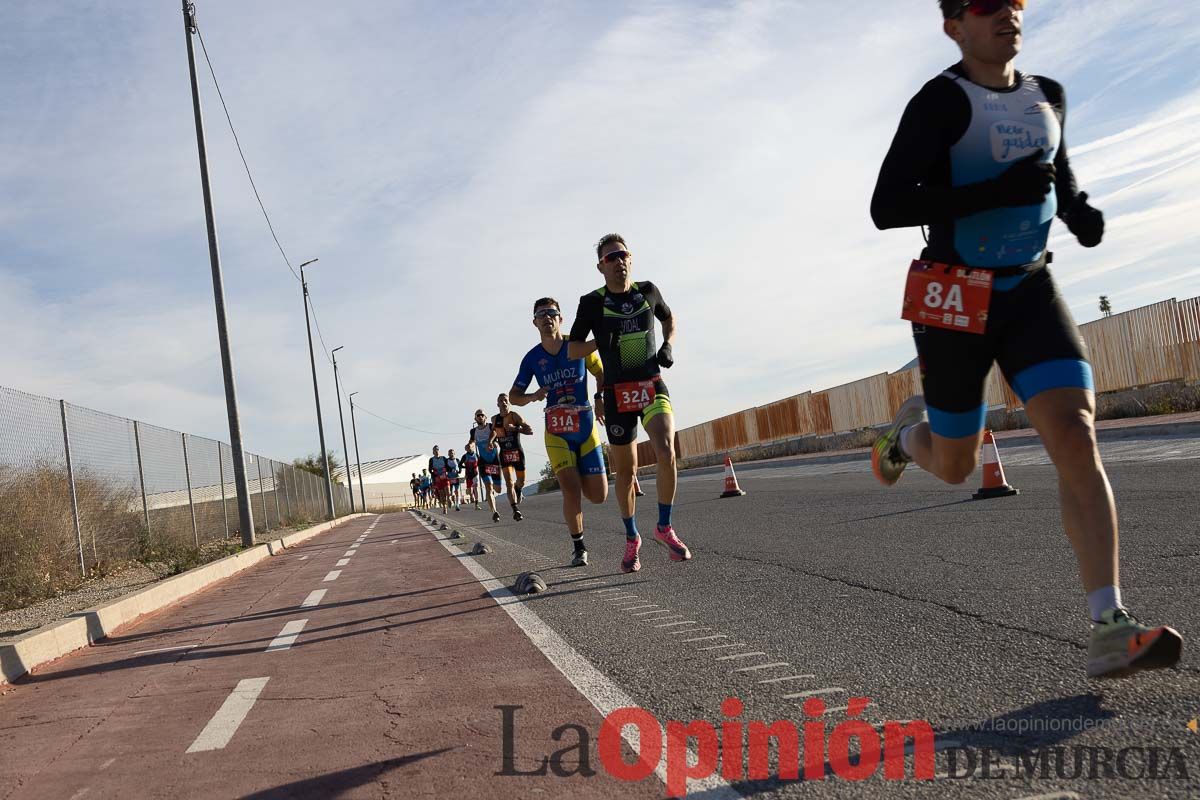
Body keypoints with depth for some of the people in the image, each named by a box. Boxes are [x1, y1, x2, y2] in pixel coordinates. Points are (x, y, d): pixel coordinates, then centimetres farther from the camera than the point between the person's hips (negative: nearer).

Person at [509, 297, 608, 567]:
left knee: (598, 496, 0)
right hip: (557, 432, -1)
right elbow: (513, 396, 9)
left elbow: (601, 374, 14)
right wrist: (533, 397, -13)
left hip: (586, 425, 1)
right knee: (571, 491, -16)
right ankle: (579, 548, 3)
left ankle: (580, 473, 38)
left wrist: (600, 400, -4)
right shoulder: (532, 358, 1)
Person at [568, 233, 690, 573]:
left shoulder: (647, 291, 4)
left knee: (666, 450, -22)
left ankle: (664, 527, -4)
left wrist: (668, 346, 4)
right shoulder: (592, 302, -2)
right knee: (625, 470, 6)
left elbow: (669, 319, 24)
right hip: (617, 393, -1)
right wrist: (599, 343, -17)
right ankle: (632, 538, 26)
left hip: (652, 386, 1)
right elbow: (572, 350, 2)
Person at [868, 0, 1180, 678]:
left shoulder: (1049, 98, 9)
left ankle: (1111, 632, -16)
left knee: (1077, 436, -15)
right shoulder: (941, 102, -11)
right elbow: (886, 207, -21)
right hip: (955, 297, -4)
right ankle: (910, 433, 48)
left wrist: (1078, 209, 5)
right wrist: (998, 191, -30)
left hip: (1030, 290, 4)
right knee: (955, 466, 9)